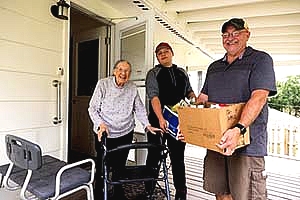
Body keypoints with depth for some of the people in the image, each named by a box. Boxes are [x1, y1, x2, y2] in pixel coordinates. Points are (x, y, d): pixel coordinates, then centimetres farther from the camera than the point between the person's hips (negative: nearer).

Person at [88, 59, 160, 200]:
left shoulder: (132, 88, -1)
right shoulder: (103, 84, -9)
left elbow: (139, 108, 4)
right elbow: (93, 108, -8)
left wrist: (147, 125, -8)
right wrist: (100, 124, -22)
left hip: (125, 134, 2)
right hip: (104, 134, -2)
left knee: (120, 166, 15)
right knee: (102, 167, 9)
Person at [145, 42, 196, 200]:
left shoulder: (182, 73, 14)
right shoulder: (153, 73, 0)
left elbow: (189, 92, 18)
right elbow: (154, 97, -14)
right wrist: (160, 118, -26)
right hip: (158, 120, -3)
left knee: (178, 157, 13)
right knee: (154, 156, 9)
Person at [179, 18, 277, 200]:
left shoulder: (260, 60, 0)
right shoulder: (214, 67, 17)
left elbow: (259, 97, -15)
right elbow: (203, 99, 15)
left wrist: (239, 129, -29)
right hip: (215, 141, 5)